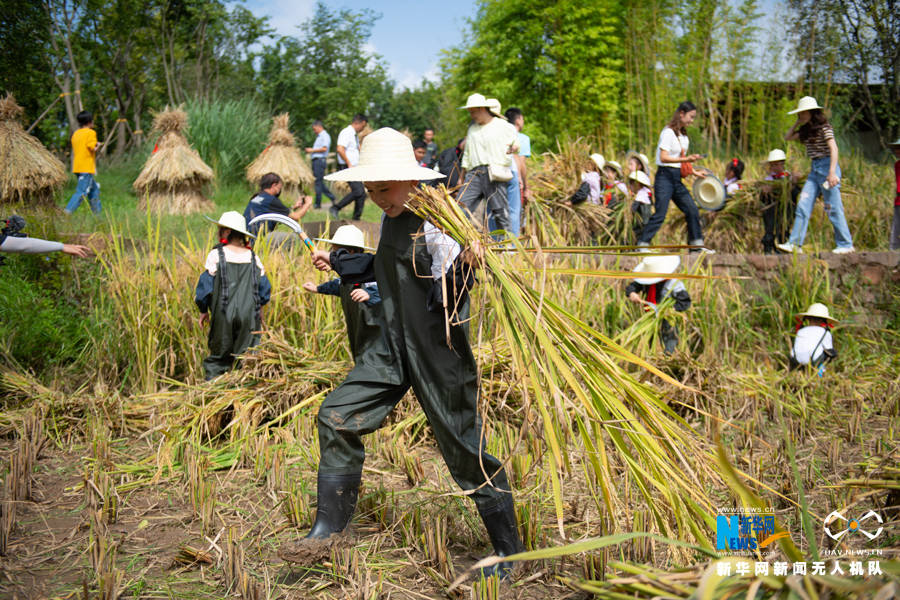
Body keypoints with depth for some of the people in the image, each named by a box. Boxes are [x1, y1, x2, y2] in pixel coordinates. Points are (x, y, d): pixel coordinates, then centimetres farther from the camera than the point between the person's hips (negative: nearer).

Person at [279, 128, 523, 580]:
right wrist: (337, 264, 30)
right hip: (397, 350, 8)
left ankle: (509, 553, 16)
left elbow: (446, 303, -23)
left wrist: (463, 264, -40)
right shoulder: (394, 219, 8)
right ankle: (328, 529, 17)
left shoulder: (437, 228, -18)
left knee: (464, 450, -1)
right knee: (337, 416, 4)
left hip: (439, 356, -8)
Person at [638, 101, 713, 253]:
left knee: (692, 210, 6)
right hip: (665, 176, -8)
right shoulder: (668, 132, -10)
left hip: (677, 178, 8)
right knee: (660, 214, -11)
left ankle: (696, 245, 13)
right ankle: (642, 245, -6)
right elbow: (664, 157, -19)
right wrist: (686, 159, -25)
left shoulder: (683, 136, 16)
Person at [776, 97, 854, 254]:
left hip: (827, 166, -8)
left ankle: (845, 245, 5)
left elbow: (834, 149, -17)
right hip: (815, 170, 8)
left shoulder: (824, 127, -10)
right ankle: (795, 244, -4)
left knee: (833, 208, -4)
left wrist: (832, 172, -25)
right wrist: (797, 123, 11)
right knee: (803, 204, -2)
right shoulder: (806, 130, 14)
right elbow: (787, 137, 23)